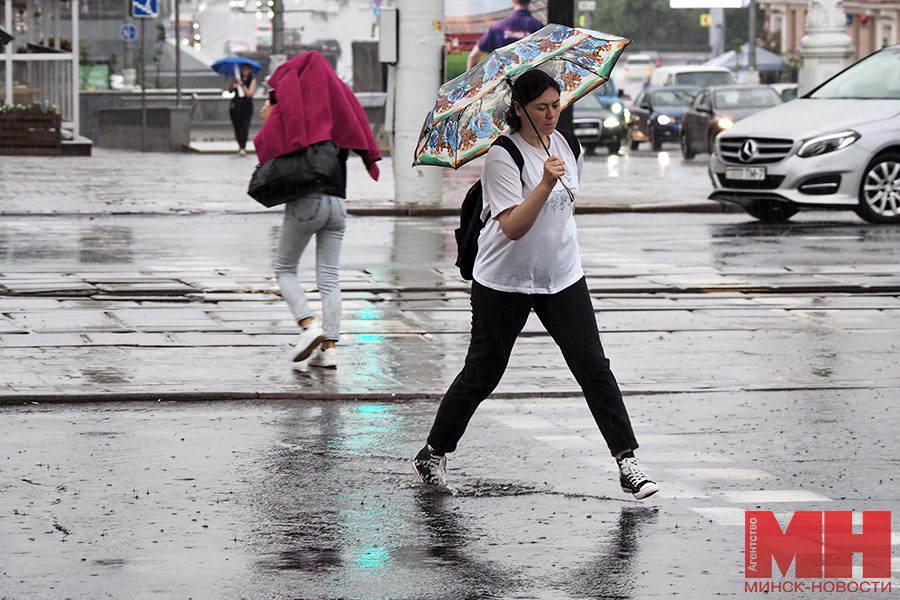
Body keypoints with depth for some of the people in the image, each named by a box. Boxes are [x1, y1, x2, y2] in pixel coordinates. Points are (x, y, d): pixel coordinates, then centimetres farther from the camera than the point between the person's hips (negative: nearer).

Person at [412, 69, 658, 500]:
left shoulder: (563, 144, 5)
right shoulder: (502, 156, -16)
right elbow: (512, 227, -27)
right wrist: (546, 184, -36)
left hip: (562, 278, 5)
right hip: (504, 283, -5)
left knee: (593, 366, -6)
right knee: (482, 374, 5)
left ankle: (627, 463, -7)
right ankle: (433, 454, 24)